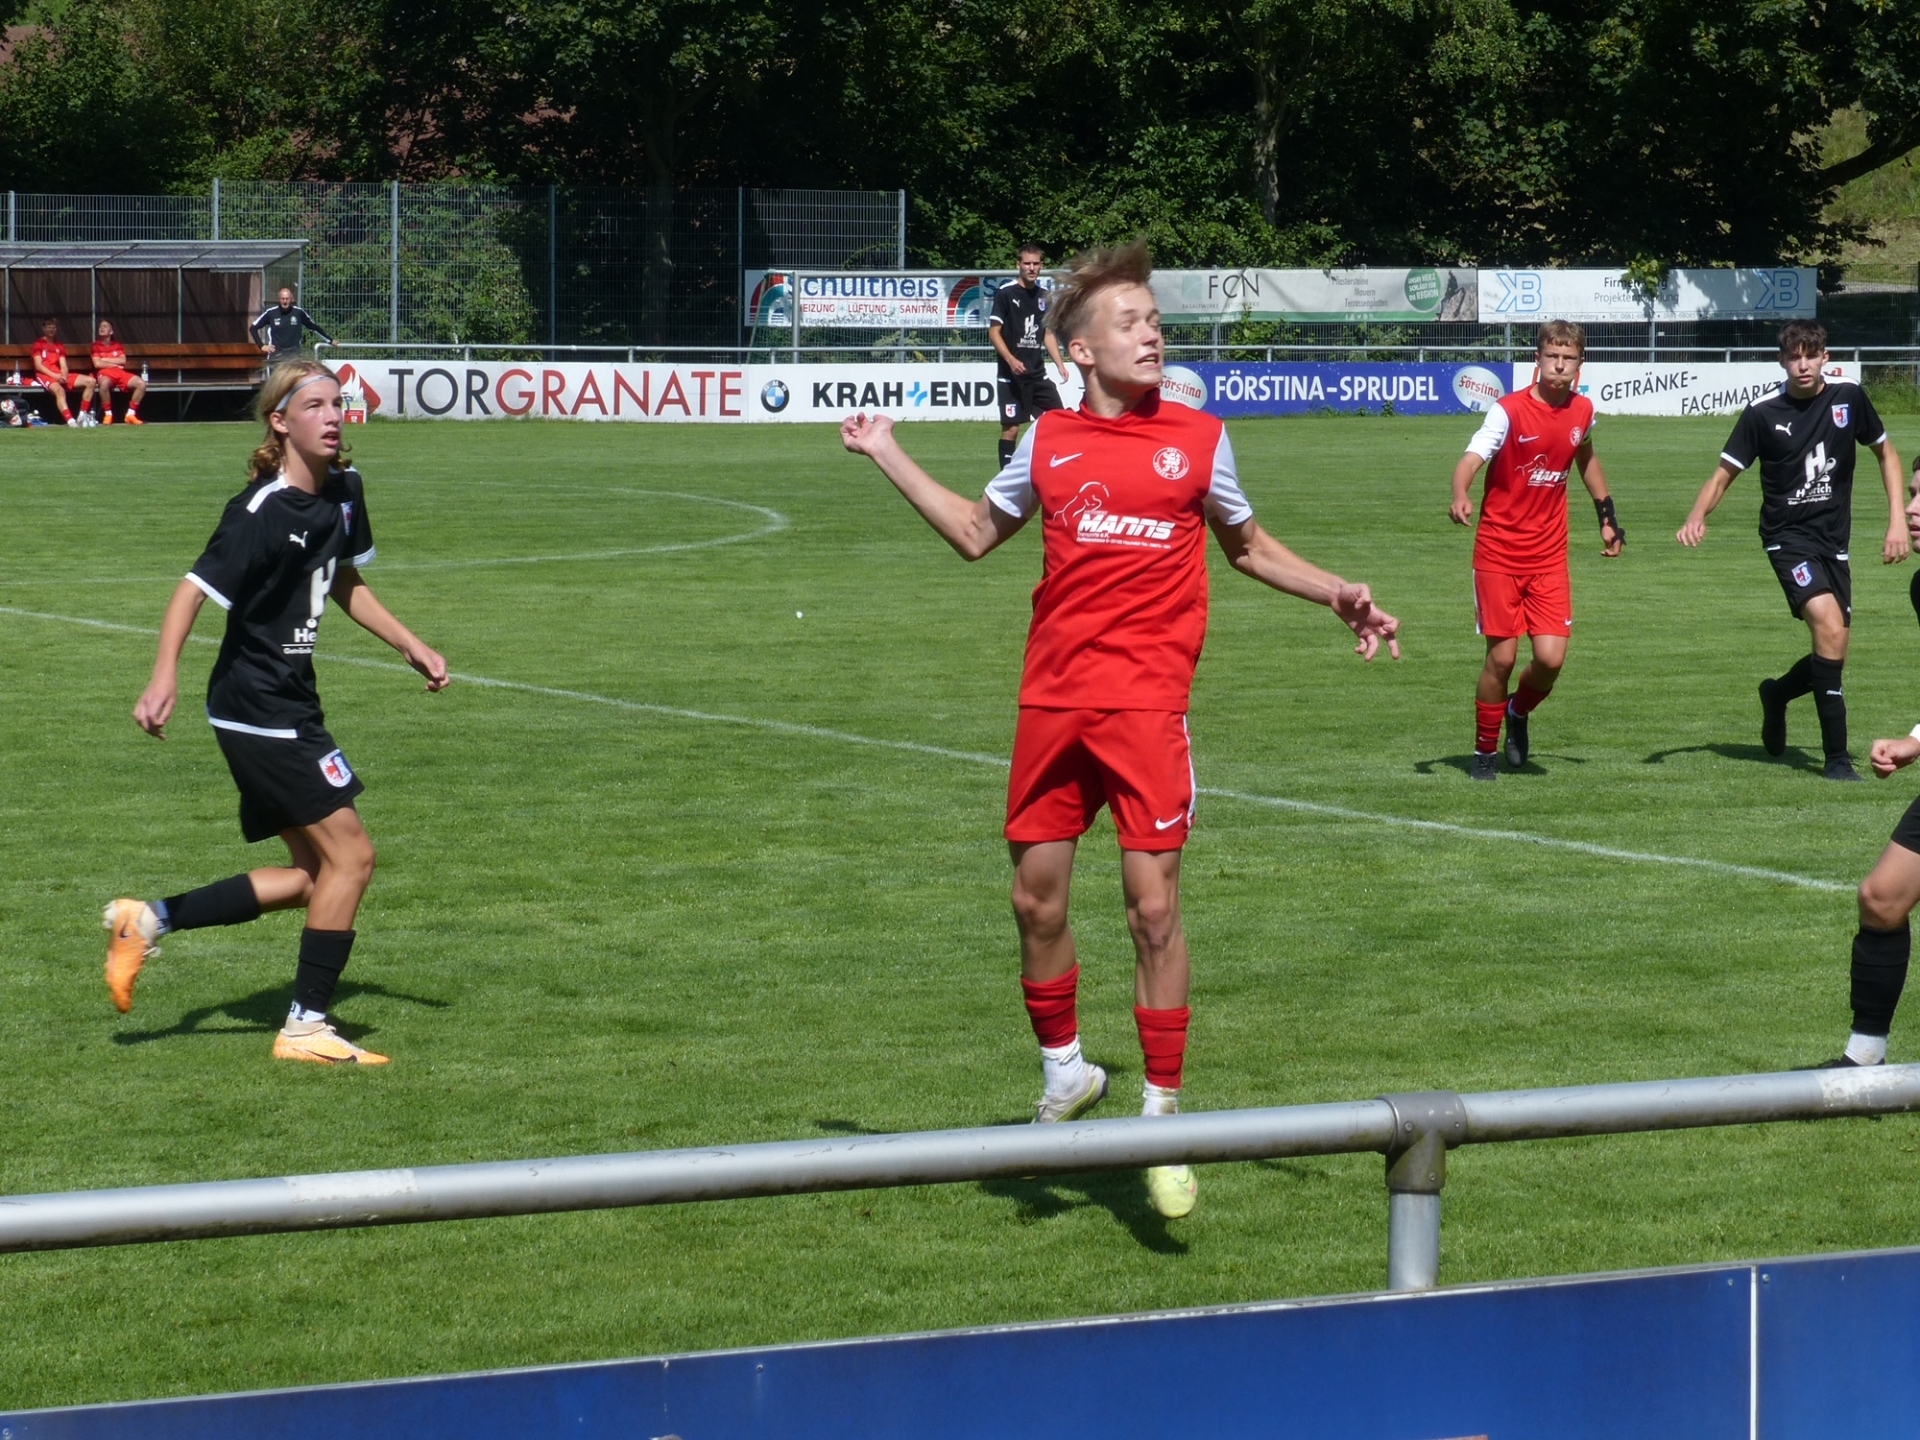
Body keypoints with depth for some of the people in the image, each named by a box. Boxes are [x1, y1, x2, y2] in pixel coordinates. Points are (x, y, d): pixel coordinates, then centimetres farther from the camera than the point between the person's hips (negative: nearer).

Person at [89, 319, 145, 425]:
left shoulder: (118, 345, 19)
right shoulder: (96, 345, 9)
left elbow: (123, 361, 4)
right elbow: (97, 364, -5)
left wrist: (105, 359, -1)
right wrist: (115, 364, 1)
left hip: (120, 372, 4)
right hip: (104, 373, -4)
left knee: (141, 384, -19)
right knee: (104, 383, -43)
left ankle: (131, 414, -10)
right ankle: (108, 414, -25)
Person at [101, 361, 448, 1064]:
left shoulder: (344, 490, 6)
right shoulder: (261, 512, -19)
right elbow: (193, 590, -23)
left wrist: (409, 645, 18)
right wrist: (164, 677, -36)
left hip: (288, 707, 9)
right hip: (258, 709, -9)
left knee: (313, 874, 12)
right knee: (350, 853, -7)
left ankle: (148, 921, 17)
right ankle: (306, 1026, 3)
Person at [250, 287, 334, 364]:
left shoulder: (299, 312, 0)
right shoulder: (271, 313, -3)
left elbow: (314, 327, 14)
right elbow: (253, 328, 8)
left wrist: (330, 340, 18)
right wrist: (261, 345, 1)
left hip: (294, 357, 1)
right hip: (275, 357, -1)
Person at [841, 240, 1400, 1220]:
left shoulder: (1197, 439, 3)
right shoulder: (1050, 441, 6)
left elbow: (1248, 547, 19)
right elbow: (977, 532, 23)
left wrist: (1339, 596, 9)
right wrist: (888, 456, 22)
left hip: (1146, 703, -2)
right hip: (1052, 700, 3)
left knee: (1153, 907, -7)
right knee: (1036, 898, 8)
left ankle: (1162, 1114, 3)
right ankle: (1065, 1075, 29)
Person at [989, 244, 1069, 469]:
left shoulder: (1043, 296, 10)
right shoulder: (1005, 293, -7)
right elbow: (994, 332, -9)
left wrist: (1060, 363, 6)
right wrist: (1011, 360, -21)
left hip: (1037, 372, 6)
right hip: (1012, 374, -6)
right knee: (1011, 428, -5)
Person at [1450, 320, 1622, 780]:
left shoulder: (1582, 411, 3)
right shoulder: (1509, 411, -13)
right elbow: (1472, 458, -27)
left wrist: (1607, 516, 27)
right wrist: (1461, 497, -48)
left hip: (1549, 556, 4)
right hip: (1498, 552, -4)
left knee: (1551, 658, -8)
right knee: (1502, 656, -4)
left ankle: (1518, 712, 25)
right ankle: (1485, 751, 16)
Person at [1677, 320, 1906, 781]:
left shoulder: (1848, 399, 1)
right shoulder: (1762, 414, -6)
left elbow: (1885, 453, 15)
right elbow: (1724, 474, -2)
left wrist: (1898, 519, 6)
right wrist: (1698, 516, -21)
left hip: (1833, 541, 4)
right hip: (1789, 537, -4)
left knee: (1832, 656, 6)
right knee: (1830, 629, -24)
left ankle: (1777, 695, 41)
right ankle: (1837, 757, -18)